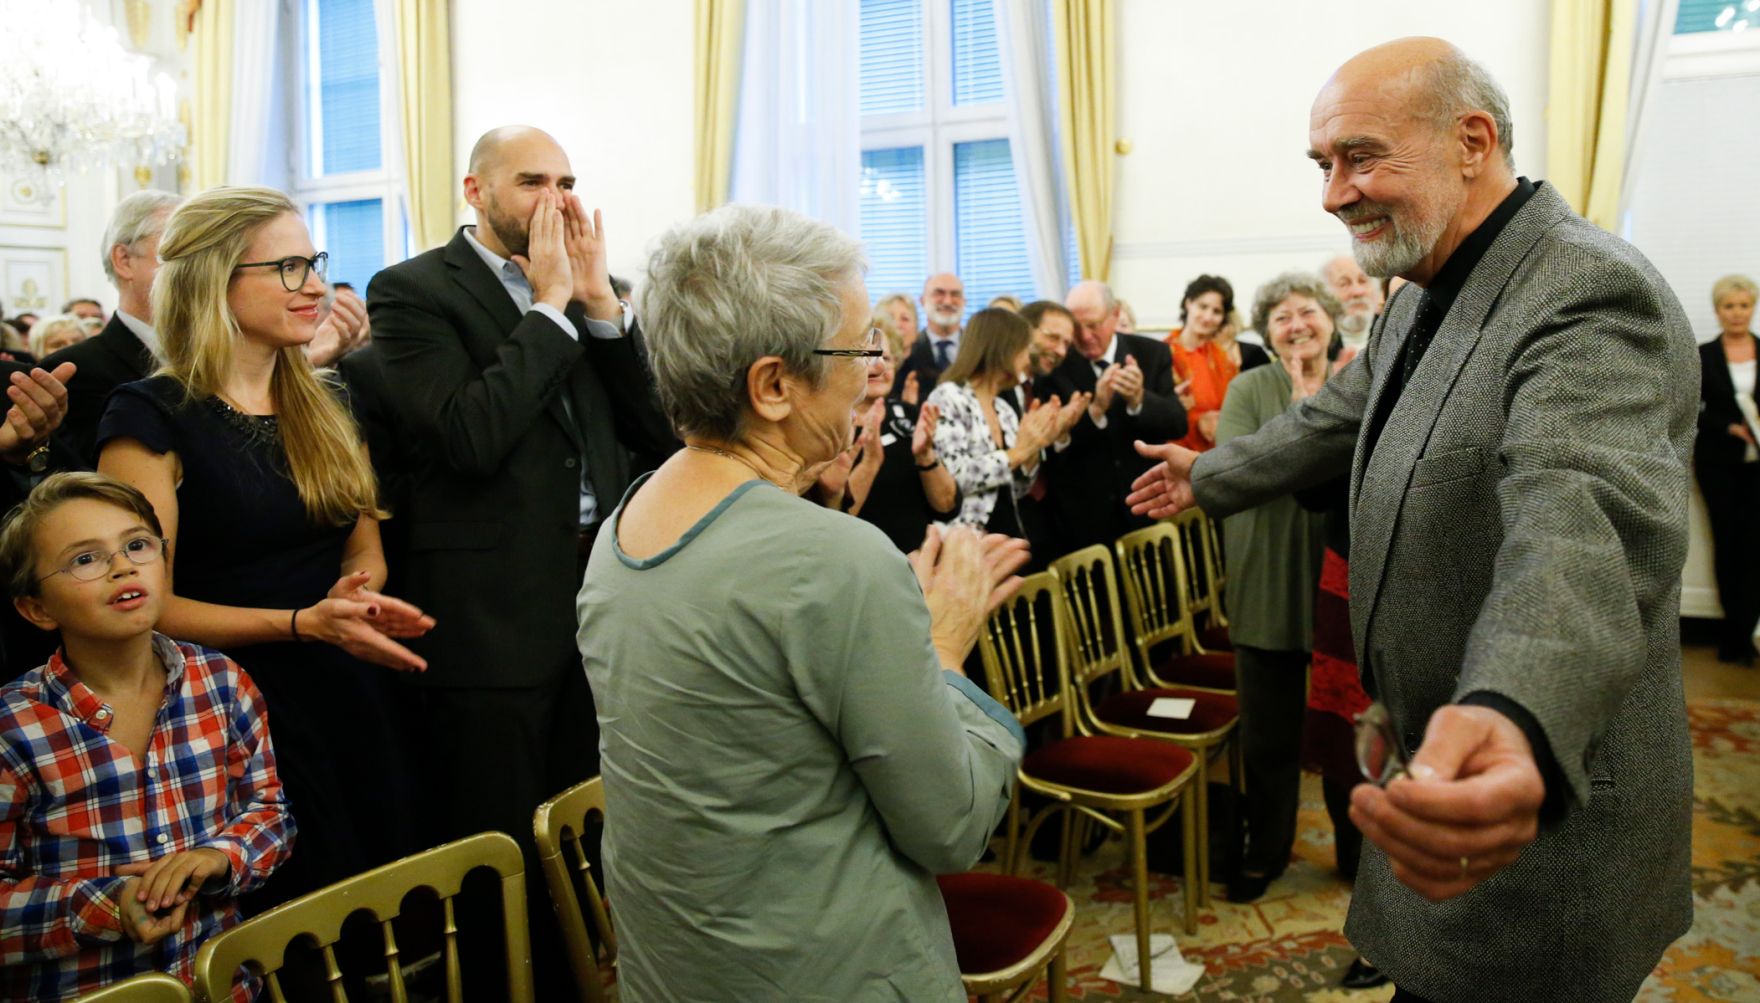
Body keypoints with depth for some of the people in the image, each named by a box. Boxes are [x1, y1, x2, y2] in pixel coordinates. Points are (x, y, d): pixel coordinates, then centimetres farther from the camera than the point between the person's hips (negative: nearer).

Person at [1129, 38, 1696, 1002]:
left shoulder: (1591, 297, -24)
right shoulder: (1422, 301, 8)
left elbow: (1582, 513, -42)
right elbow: (1333, 421, 25)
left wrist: (1513, 722, -60)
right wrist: (1209, 477, 36)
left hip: (1543, 795, -9)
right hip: (1434, 770, 9)